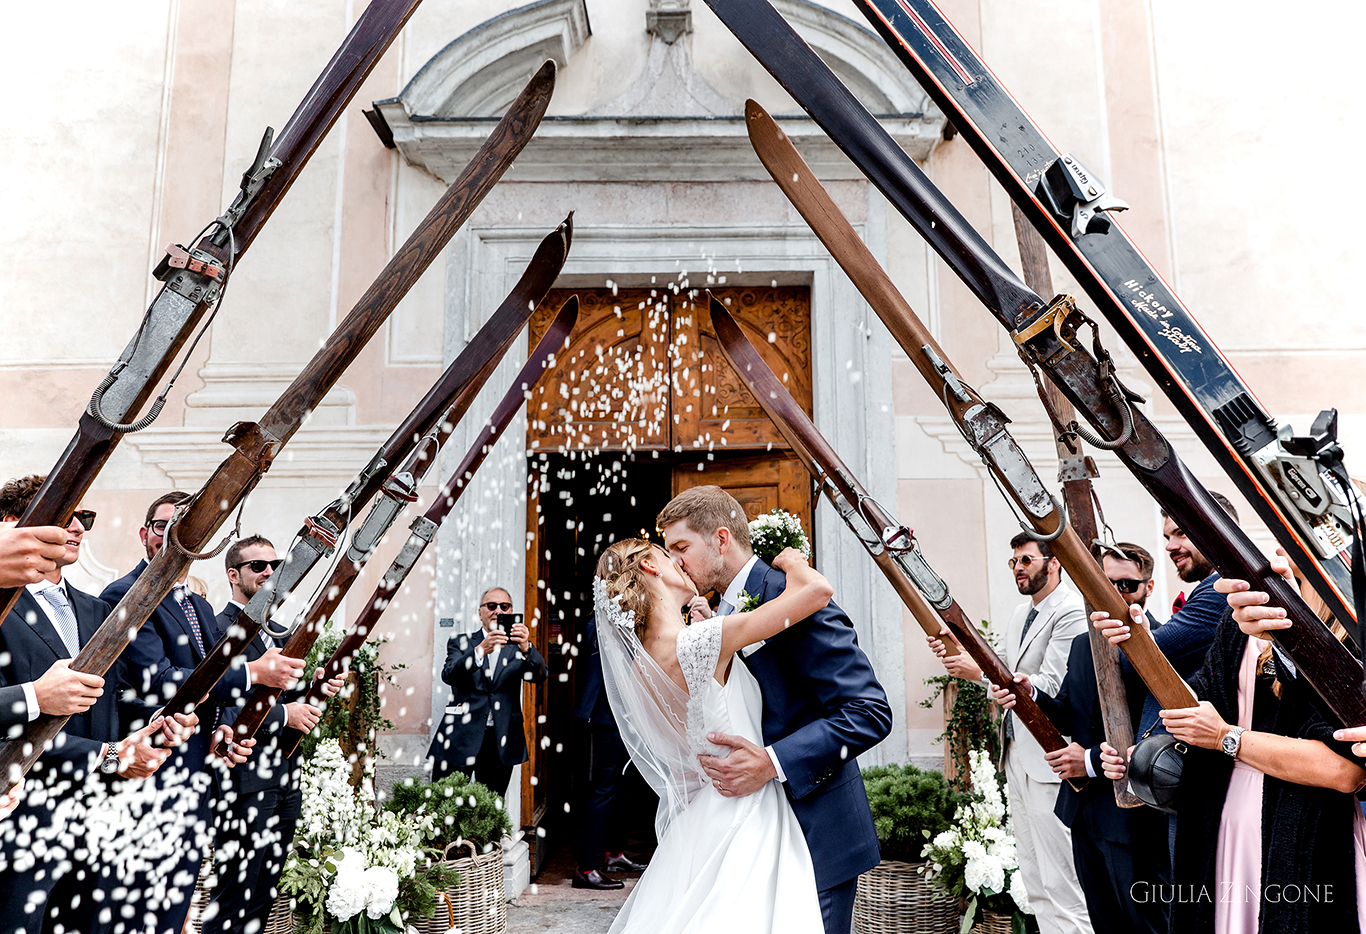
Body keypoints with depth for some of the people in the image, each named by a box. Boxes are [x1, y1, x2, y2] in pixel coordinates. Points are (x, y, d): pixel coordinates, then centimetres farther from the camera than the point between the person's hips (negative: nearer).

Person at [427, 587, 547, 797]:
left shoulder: (518, 647, 10)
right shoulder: (461, 643, 8)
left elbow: (539, 676, -7)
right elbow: (448, 675, -11)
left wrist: (526, 649, -28)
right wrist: (480, 651, -27)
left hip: (501, 741, 1)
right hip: (460, 739, -1)